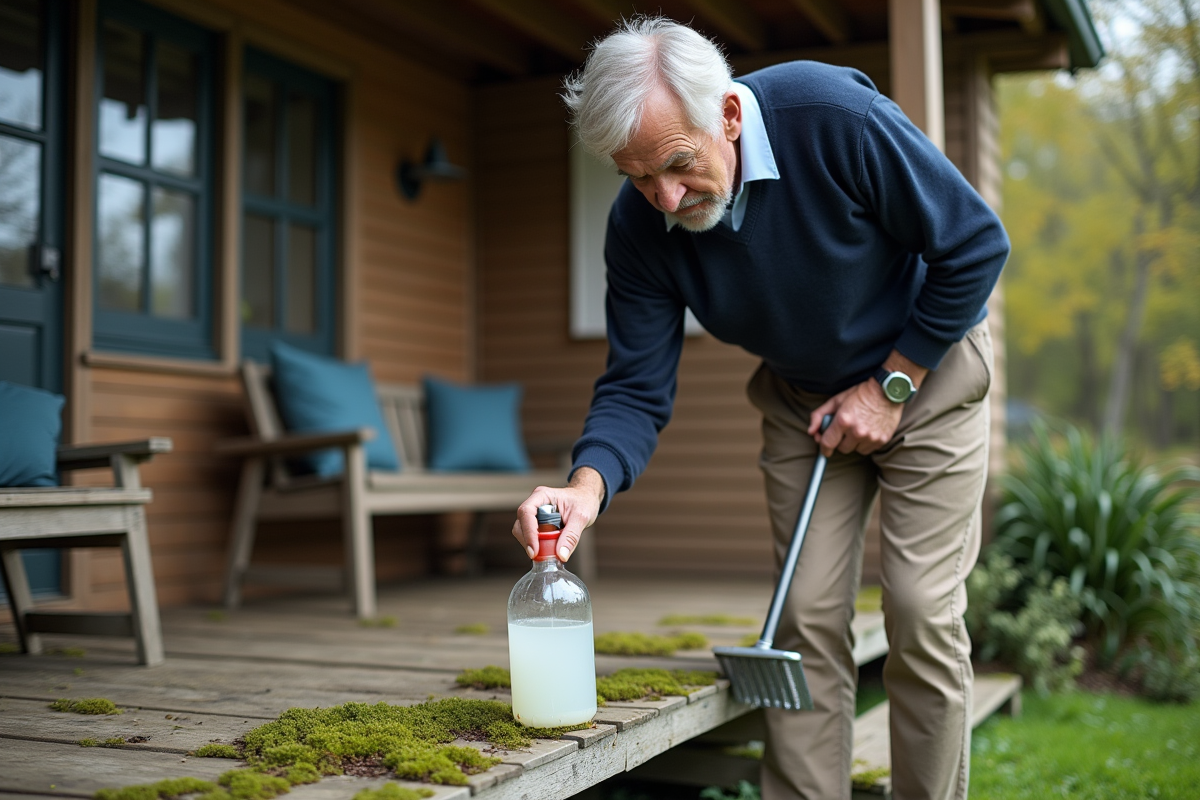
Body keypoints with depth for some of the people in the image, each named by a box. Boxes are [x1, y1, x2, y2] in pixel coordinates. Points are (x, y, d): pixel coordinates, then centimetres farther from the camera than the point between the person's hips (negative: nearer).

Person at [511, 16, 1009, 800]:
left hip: (925, 365, -3)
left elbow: (977, 243, -20)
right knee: (807, 615, -2)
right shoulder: (640, 226, -18)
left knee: (923, 611, -7)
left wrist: (891, 386, -17)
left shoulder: (837, 117, -31)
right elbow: (638, 388, -15)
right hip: (803, 397, 3)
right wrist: (588, 484, -36)